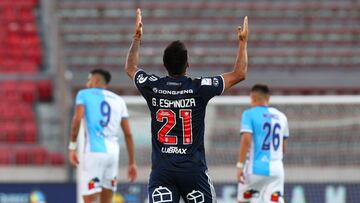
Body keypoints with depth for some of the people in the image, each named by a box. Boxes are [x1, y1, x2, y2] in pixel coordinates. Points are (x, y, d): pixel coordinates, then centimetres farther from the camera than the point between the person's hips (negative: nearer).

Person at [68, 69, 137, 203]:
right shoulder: (118, 100, 18)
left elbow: (77, 119, -12)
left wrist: (72, 146, -7)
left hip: (94, 151, -5)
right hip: (113, 151, 5)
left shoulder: (84, 94, 6)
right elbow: (128, 134, 13)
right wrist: (132, 162, 16)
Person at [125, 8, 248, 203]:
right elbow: (239, 74, 6)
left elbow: (130, 68, 22)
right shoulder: (199, 88, -6)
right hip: (193, 170, -1)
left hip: (161, 170, 1)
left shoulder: (152, 87, -1)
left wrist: (136, 37, 33)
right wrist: (243, 41, 17)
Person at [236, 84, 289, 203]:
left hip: (255, 167, -4)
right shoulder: (281, 116, 12)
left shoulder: (249, 114, -3)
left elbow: (246, 140, -16)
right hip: (276, 169, 4)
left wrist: (240, 165, -15)